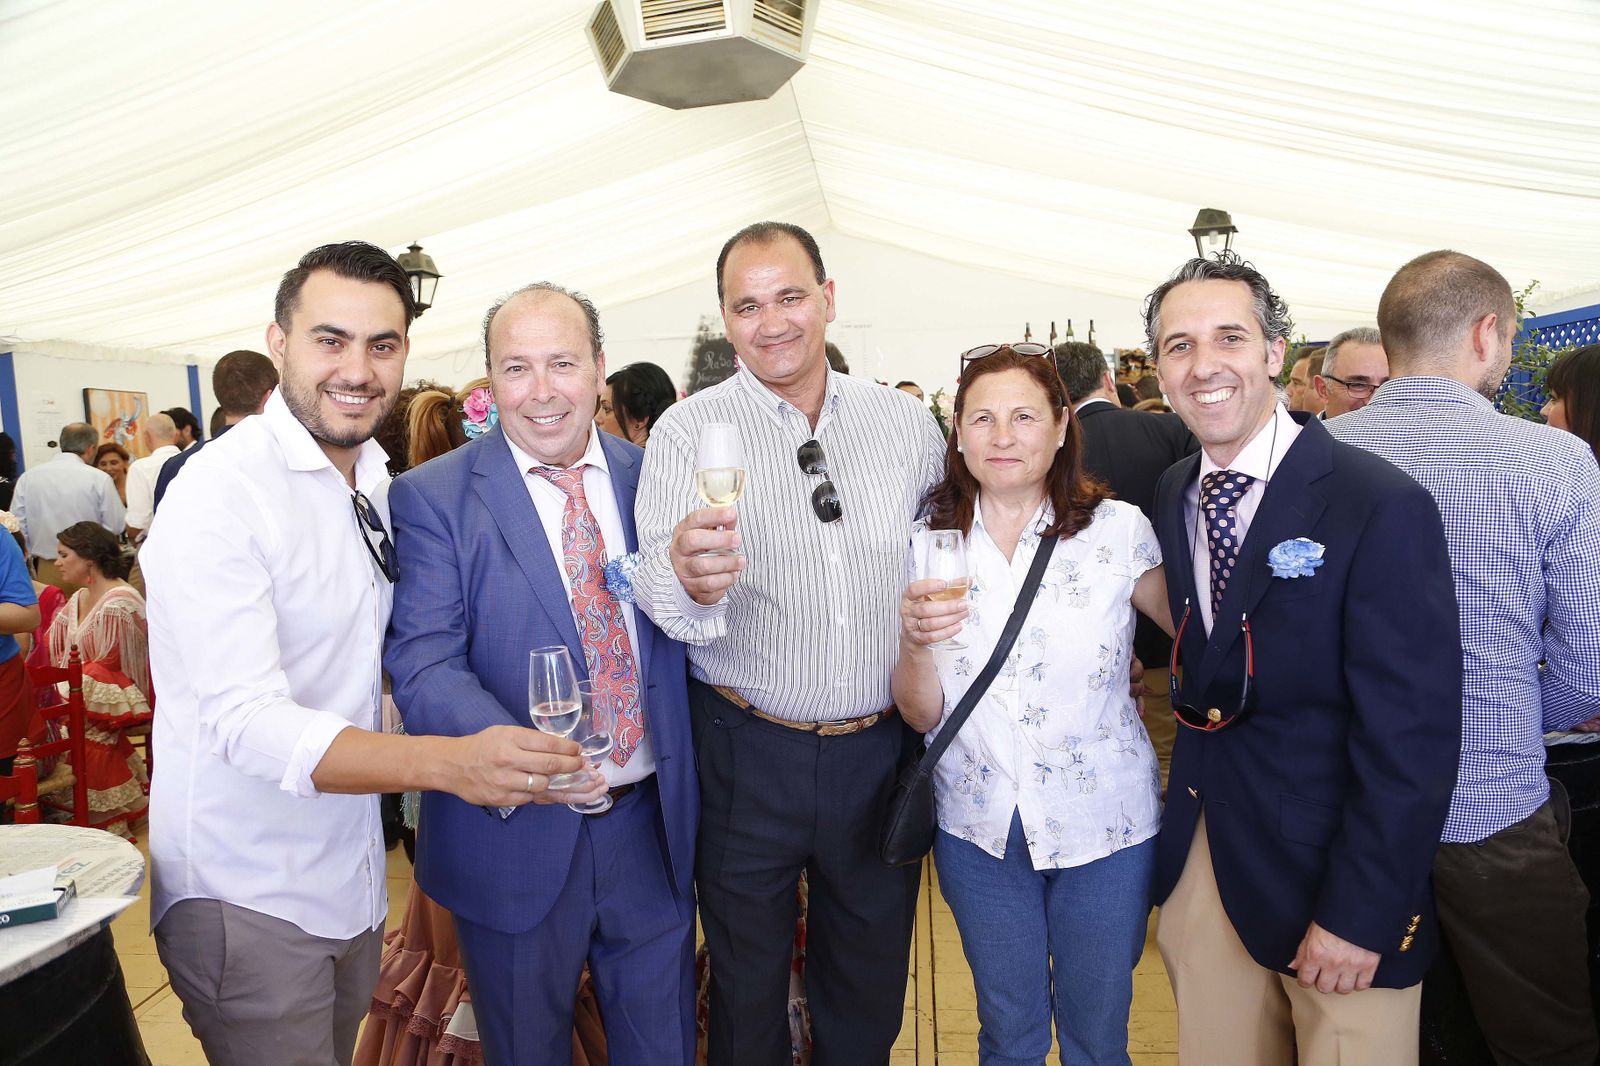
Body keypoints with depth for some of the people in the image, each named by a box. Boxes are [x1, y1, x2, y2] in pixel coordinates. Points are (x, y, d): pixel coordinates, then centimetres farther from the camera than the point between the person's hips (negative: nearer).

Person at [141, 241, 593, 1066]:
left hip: (352, 870, 7)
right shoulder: (220, 492, -21)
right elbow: (247, 721, -29)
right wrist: (451, 762, -41)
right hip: (248, 897, -7)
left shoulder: (377, 481, 4)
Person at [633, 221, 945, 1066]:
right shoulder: (688, 431, -7)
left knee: (870, 983, 20)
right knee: (747, 980, 17)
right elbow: (662, 590, -20)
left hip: (882, 747, 3)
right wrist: (688, 581, -42)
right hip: (747, 753, -2)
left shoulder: (905, 420, 2)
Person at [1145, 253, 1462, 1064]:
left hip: (1329, 873, -5)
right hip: (1202, 861, 5)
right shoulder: (1169, 497, 3)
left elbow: (1411, 733, -17)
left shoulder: (1382, 508, -16)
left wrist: (1360, 912, -16)